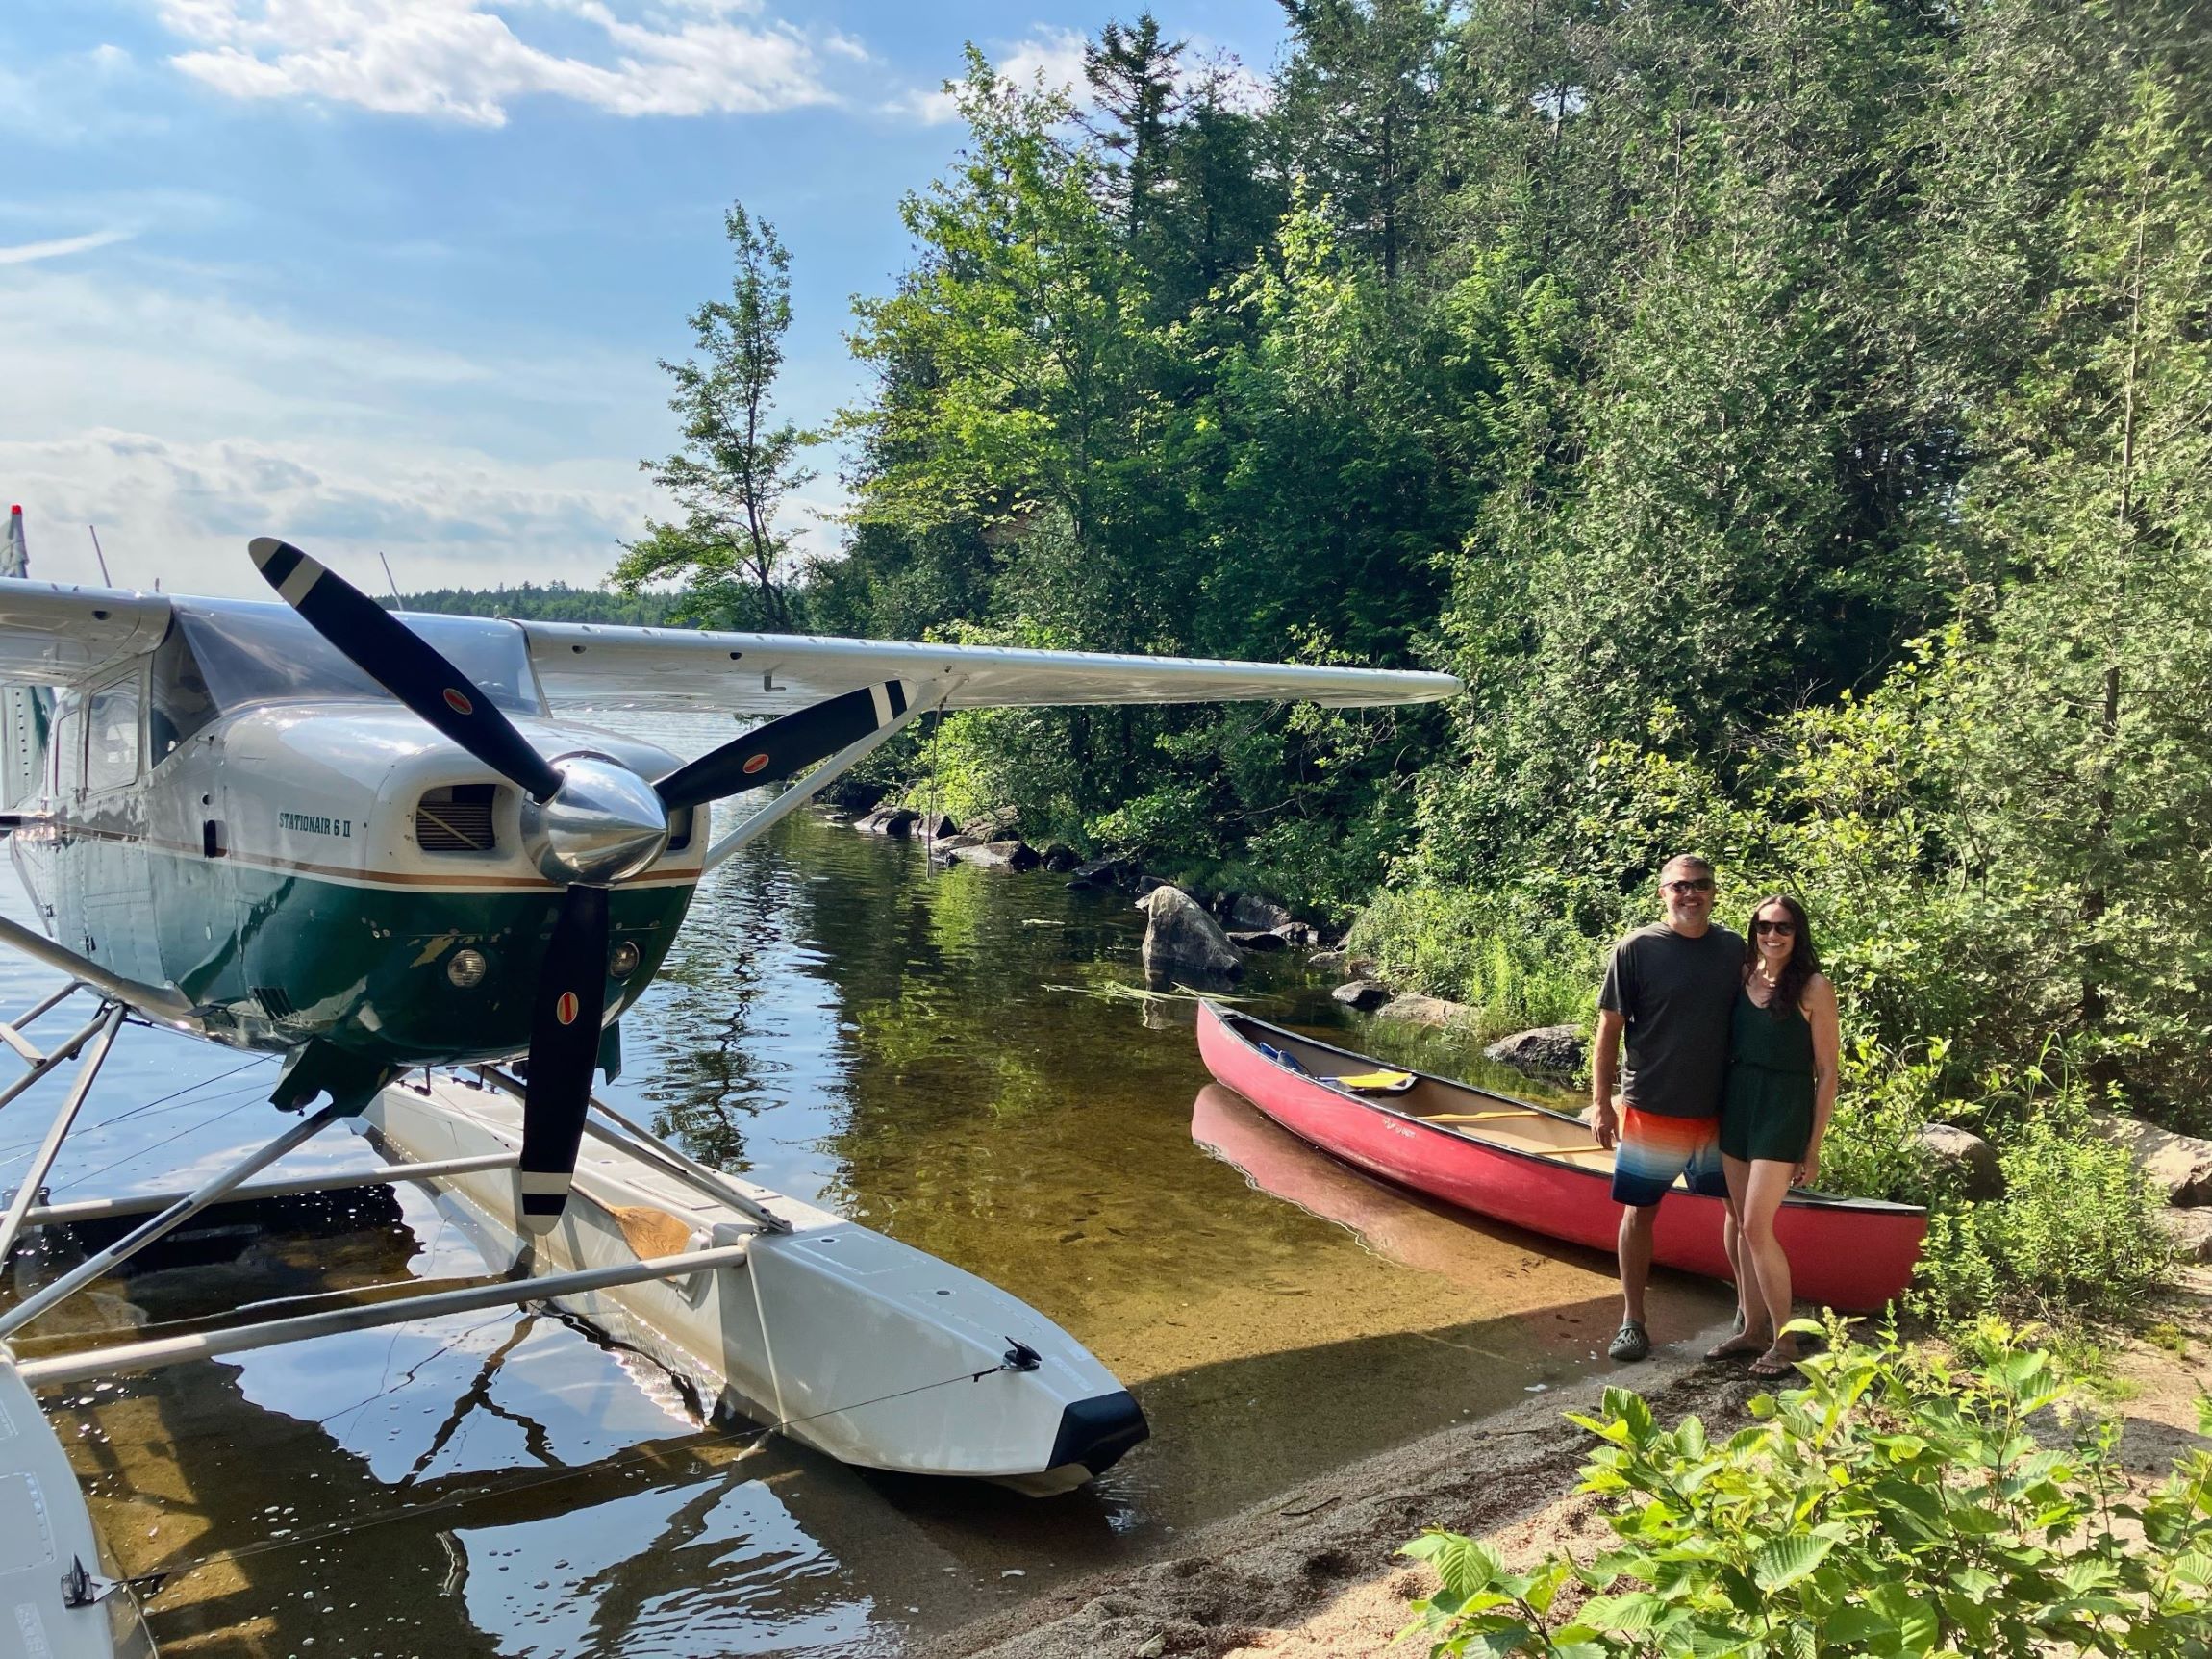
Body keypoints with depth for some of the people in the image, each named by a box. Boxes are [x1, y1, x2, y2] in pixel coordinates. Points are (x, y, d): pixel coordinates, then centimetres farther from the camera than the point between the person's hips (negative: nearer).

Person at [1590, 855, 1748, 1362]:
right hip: (1652, 1109, -3)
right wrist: (1601, 1102, -10)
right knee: (1640, 1211, 5)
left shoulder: (1733, 949, 2)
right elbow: (1609, 1029, -7)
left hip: (1720, 1110, 4)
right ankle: (1632, 1321, 17)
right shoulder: (1636, 950, -9)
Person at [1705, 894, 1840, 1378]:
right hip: (1735, 1104, 5)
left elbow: (1826, 1072, -5)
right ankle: (1752, 1328, 22)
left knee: (1756, 1226, -8)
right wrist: (1719, 1113, 5)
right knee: (1743, 1225, 10)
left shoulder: (1813, 988, -8)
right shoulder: (1742, 977, 6)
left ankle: (1784, 1340, 6)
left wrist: (1813, 1147, -5)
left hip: (1783, 1110, -5)